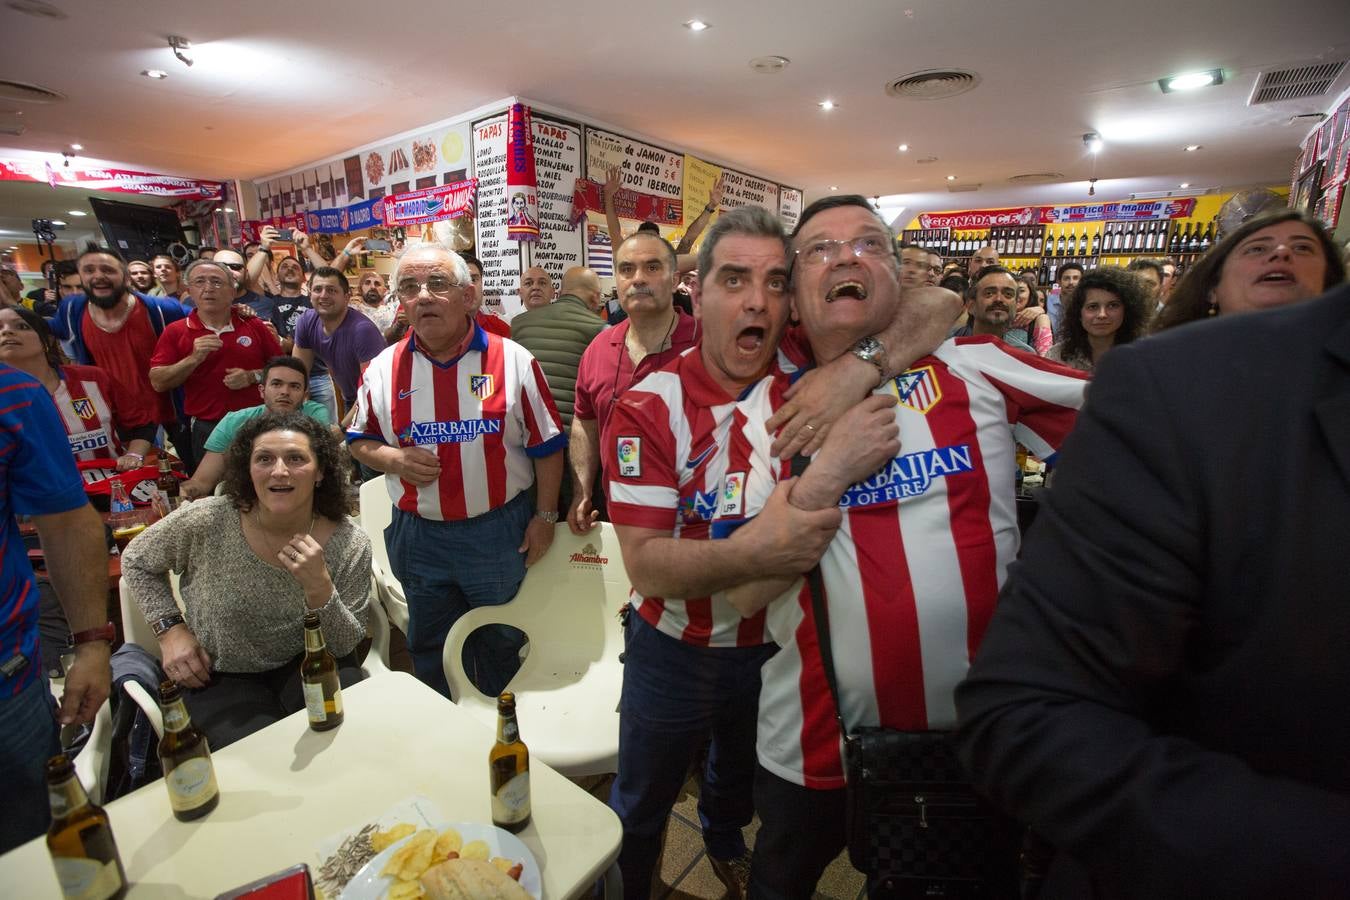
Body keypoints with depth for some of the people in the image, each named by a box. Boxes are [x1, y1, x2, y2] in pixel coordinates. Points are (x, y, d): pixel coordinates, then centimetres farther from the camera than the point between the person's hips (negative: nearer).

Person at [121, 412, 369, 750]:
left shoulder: (350, 544, -18)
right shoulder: (205, 522, -18)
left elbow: (346, 646, -12)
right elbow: (136, 560, 5)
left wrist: (319, 588, -31)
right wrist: (170, 629, -6)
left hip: (305, 663, 0)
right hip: (219, 675, 0)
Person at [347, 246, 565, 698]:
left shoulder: (513, 360, -8)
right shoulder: (383, 369, -1)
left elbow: (546, 445, -3)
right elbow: (359, 440, 10)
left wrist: (545, 516, -5)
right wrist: (394, 459, -12)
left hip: (500, 531, -2)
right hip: (418, 536, 3)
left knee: (502, 644, 19)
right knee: (430, 649, 22)